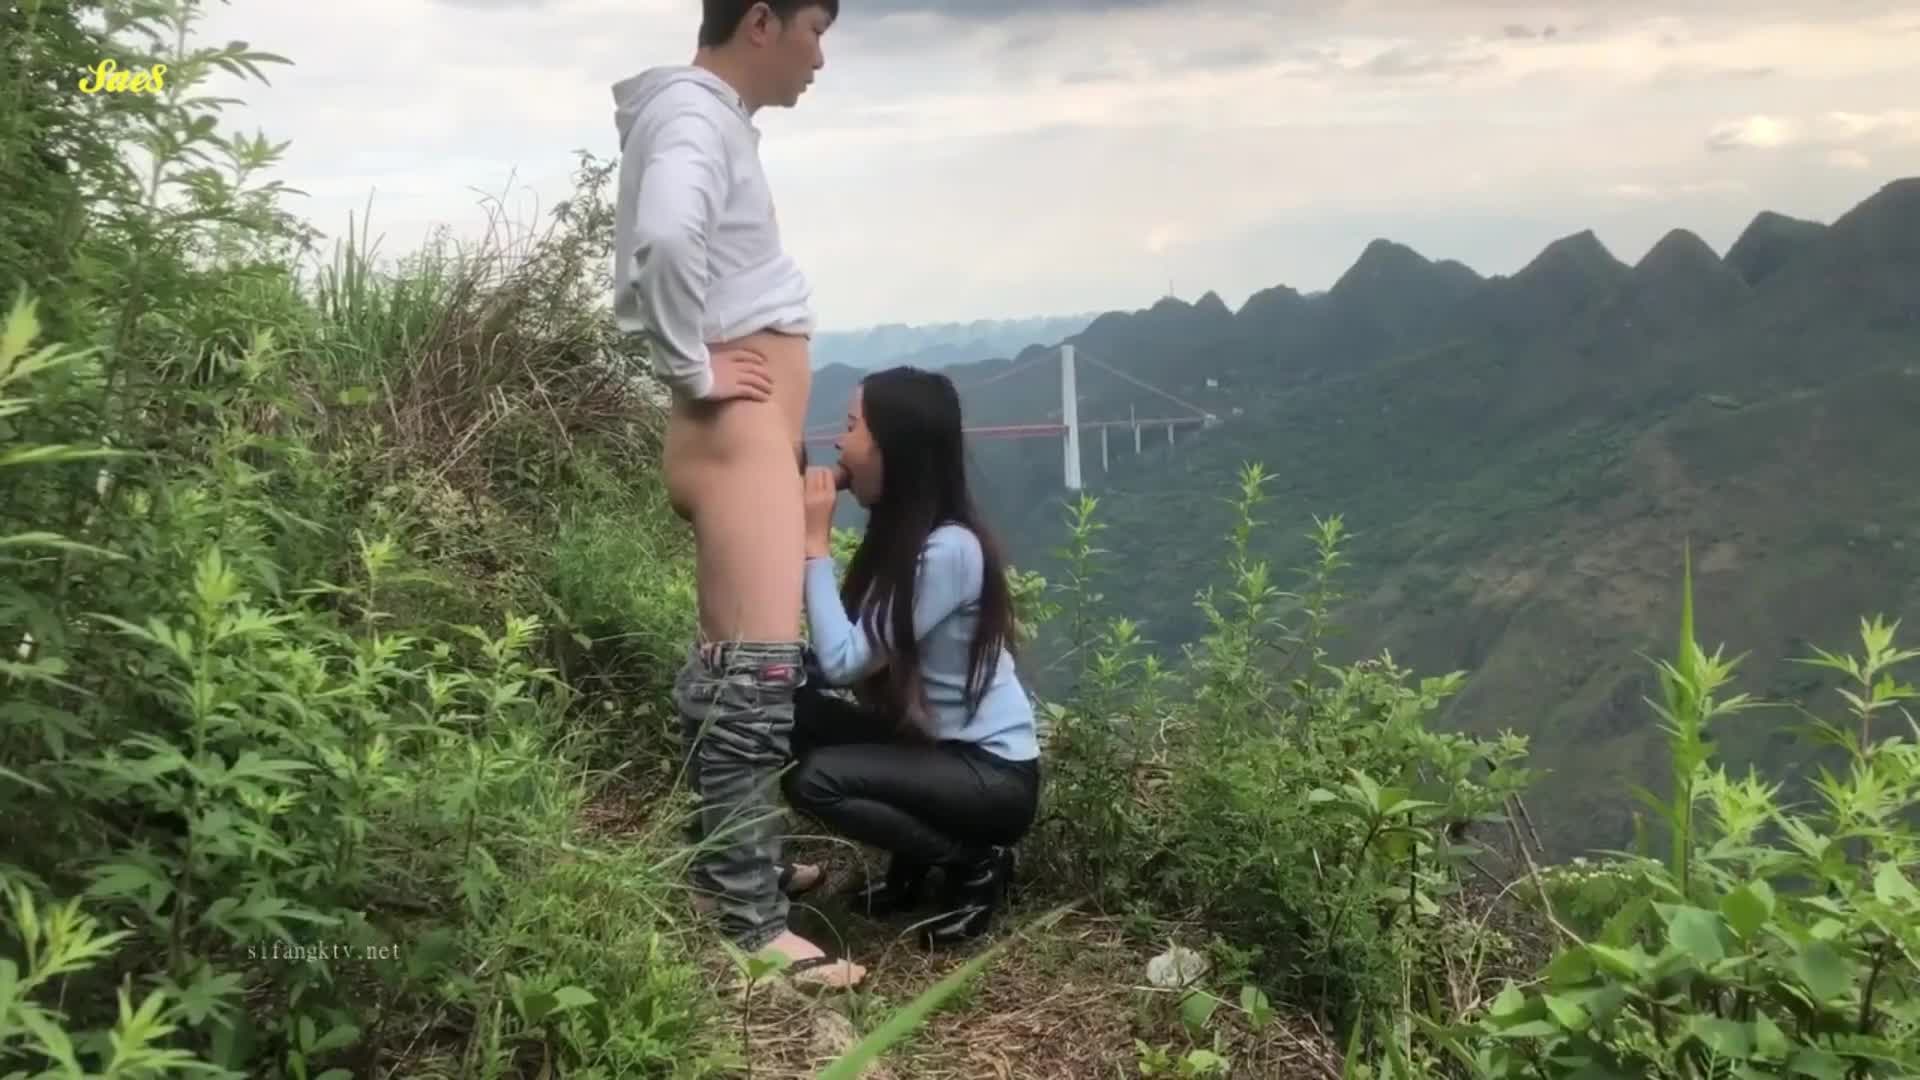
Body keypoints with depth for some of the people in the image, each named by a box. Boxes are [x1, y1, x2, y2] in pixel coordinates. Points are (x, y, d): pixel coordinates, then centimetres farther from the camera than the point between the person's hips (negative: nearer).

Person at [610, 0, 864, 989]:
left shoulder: (712, 117, 19)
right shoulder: (693, 113, -12)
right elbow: (665, 240, -33)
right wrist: (693, 368, -21)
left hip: (757, 435, 11)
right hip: (734, 432, -11)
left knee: (731, 666, 16)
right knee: (759, 669, -12)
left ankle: (725, 872, 28)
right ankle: (749, 927, -8)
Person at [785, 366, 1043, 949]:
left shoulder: (949, 549, -25)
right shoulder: (899, 534, 5)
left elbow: (844, 660, -27)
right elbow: (842, 648, -3)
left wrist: (816, 544, -20)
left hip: (994, 773, -9)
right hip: (931, 743, 9)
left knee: (815, 779, -23)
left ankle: (977, 863, -1)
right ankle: (915, 862, 9)